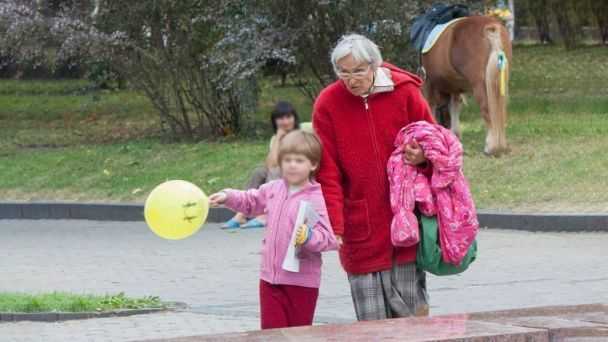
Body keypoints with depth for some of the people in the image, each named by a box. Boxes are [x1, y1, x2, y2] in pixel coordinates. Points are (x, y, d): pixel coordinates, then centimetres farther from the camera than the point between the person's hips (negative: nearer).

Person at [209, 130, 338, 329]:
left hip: (301, 282, -5)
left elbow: (328, 238, -19)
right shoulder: (273, 189, 6)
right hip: (270, 278, 5)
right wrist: (227, 197, 11)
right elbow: (250, 201, 25)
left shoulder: (317, 199, -15)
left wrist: (308, 237, -36)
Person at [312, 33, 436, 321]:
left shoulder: (405, 92, -2)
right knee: (372, 319, -1)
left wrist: (422, 158, -12)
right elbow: (327, 172, -4)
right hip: (360, 229, -1)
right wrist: (333, 225, -11)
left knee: (412, 311, 2)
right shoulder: (327, 104, -4)